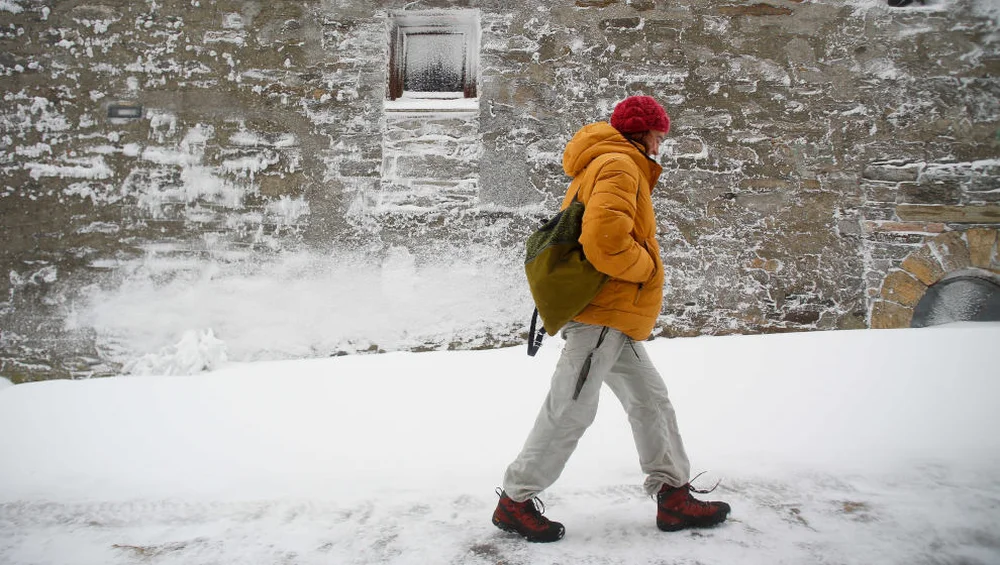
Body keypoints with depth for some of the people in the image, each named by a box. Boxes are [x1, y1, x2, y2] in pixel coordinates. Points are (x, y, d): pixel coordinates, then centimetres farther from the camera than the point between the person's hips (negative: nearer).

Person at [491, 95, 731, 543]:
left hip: (613, 316, 11)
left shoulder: (603, 166, 22)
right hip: (602, 313, -11)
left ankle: (673, 497, 18)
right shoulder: (619, 165, -11)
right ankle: (515, 501, 4)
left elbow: (591, 233, 23)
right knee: (570, 410, -6)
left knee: (650, 400, 12)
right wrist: (646, 266, -10)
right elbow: (605, 240, -27)